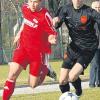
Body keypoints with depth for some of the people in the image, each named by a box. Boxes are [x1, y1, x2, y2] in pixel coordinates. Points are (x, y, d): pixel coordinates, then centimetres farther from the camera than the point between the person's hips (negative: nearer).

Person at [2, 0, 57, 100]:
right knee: (12, 74, -16)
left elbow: (52, 34, -14)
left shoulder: (45, 16, -20)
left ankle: (44, 69, 33)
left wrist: (52, 39, -36)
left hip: (37, 51, -4)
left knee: (33, 84, 4)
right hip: (23, 47, 4)